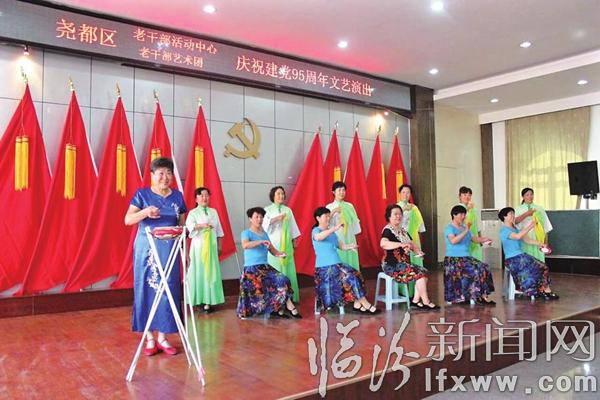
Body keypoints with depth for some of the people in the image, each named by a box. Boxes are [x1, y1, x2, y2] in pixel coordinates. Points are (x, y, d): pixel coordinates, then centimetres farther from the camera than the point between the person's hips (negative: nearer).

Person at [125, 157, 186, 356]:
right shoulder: (142, 194, 1)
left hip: (169, 250, 2)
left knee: (168, 291, 1)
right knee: (147, 290, 1)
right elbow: (127, 220, -8)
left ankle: (163, 337, 12)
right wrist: (145, 212, -26)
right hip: (146, 250, -2)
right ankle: (149, 338, 12)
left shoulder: (177, 196, 8)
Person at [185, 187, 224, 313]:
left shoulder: (213, 211, 12)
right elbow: (189, 225, -20)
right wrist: (201, 225, -38)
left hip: (212, 246, 3)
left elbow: (218, 230, 15)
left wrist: (219, 246, 11)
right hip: (199, 246, -3)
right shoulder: (193, 213, 0)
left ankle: (208, 300, 3)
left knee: (211, 272, 0)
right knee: (199, 272, -4)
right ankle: (200, 299, 2)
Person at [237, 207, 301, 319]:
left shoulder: (264, 233, 15)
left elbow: (272, 250, 12)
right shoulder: (246, 233, -4)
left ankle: (278, 309, -12)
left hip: (265, 266, 6)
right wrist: (261, 241, -30)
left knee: (282, 280, -13)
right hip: (251, 268, -6)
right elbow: (245, 245, -27)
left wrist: (280, 254, -10)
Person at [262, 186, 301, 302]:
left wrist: (294, 241, 11)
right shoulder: (267, 210, 3)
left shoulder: (288, 210, 13)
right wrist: (275, 219, -23)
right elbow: (264, 225, -10)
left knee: (288, 269, 0)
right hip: (273, 244, -3)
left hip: (286, 244, 3)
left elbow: (292, 226, 15)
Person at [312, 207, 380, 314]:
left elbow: (340, 245, 14)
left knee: (356, 275, -14)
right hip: (324, 267, -7)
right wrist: (335, 228, -40)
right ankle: (366, 305, -10)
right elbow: (318, 237, -30)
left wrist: (349, 246, -9)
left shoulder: (331, 233, 17)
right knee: (350, 277, -19)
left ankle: (357, 304, -15)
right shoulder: (315, 231, -6)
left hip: (337, 264, 7)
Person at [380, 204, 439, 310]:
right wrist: (401, 244, -37)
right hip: (392, 265, -9)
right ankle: (426, 302, -7)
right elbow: (383, 243, -31)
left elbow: (412, 244, 17)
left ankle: (416, 300, -4)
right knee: (419, 273, -17)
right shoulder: (388, 230, -11)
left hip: (404, 263, 9)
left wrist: (418, 251, -5)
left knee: (424, 271, -5)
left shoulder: (402, 231, 17)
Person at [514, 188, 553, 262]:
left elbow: (546, 226, 12)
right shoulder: (519, 209, 6)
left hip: (538, 241, 2)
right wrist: (526, 214, -27)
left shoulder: (539, 209, 11)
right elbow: (515, 221, -14)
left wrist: (545, 242, 7)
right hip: (524, 241, -2)